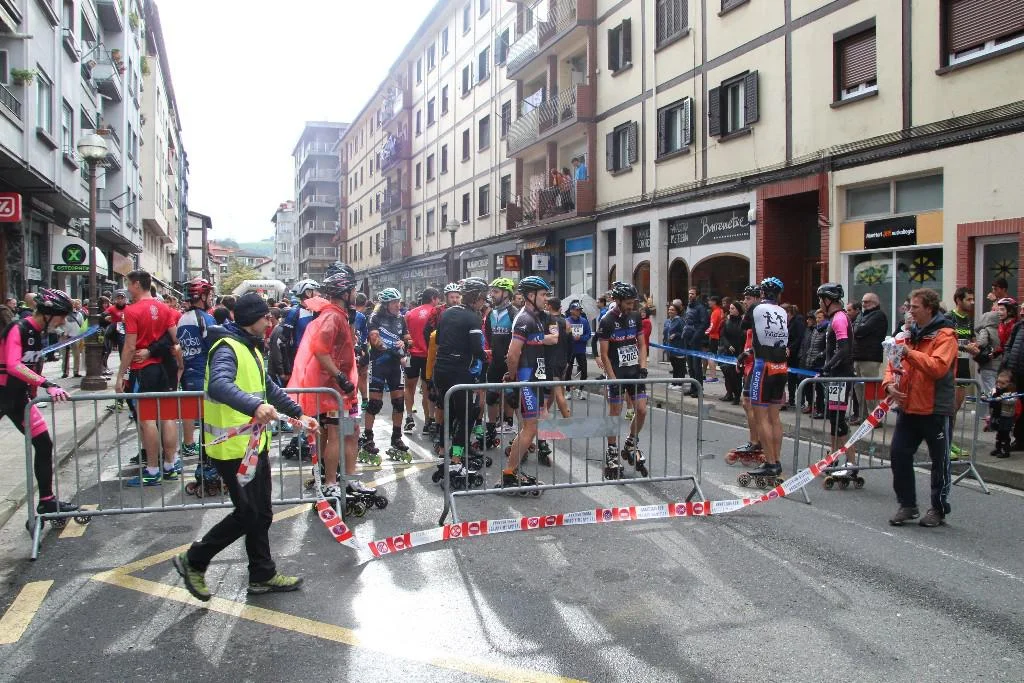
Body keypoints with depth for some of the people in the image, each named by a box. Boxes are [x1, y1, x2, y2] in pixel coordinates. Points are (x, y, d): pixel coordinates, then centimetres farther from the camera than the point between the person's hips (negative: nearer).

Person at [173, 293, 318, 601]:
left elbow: (269, 388, 26)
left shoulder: (249, 348, 16)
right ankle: (193, 561, 15)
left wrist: (299, 414, 25)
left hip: (255, 444, 10)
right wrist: (254, 406, -55)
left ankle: (263, 575, 27)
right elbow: (218, 386, -39)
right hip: (232, 448, -10)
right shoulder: (227, 348, -18)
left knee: (260, 514, 15)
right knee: (247, 514, -3)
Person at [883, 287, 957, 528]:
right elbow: (894, 363, 13)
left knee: (939, 461, 8)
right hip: (908, 407, 6)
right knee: (899, 454, 4)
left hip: (936, 410, -6)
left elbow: (938, 367, -25)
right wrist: (890, 384, -5)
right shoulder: (910, 332, 10)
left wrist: (910, 352, -26)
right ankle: (907, 505, 17)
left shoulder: (944, 335, -10)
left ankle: (939, 509, 21)